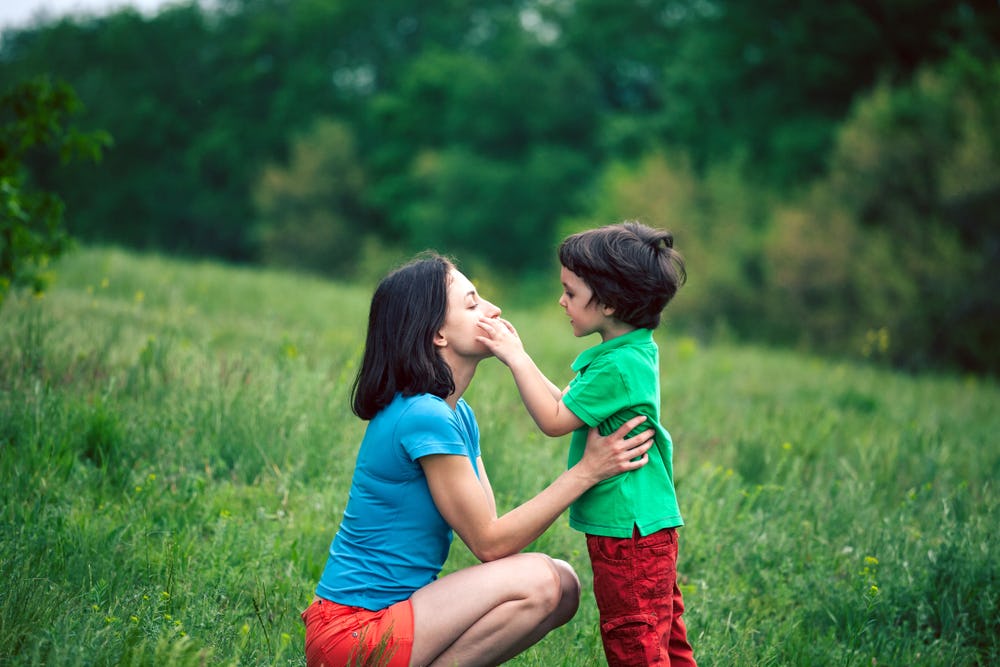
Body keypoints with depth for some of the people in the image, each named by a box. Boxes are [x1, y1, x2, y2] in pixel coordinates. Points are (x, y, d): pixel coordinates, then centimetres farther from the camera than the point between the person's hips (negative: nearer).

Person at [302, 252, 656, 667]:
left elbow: (492, 530, 6)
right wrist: (587, 470, -15)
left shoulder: (459, 415, 11)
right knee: (537, 582, -21)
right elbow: (489, 543, -16)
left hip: (393, 611, 9)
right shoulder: (423, 418, -20)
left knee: (562, 587, 2)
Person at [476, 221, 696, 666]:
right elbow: (567, 405, 16)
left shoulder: (620, 366, -21)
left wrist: (516, 359, -10)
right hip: (642, 527, 10)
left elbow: (554, 420, -16)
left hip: (629, 530, -10)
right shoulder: (632, 353, 10)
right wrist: (517, 354, 11)